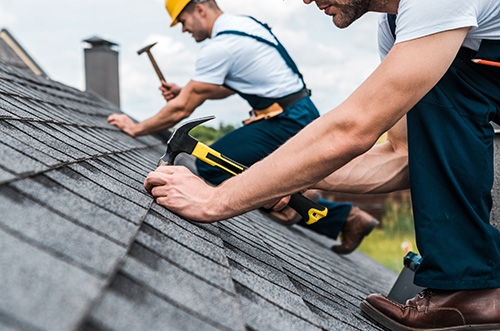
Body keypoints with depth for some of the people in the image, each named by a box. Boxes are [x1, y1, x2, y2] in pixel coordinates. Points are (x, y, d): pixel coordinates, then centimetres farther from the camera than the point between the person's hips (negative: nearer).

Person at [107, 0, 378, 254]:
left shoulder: (218, 47, -16)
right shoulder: (244, 23, 14)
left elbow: (182, 110, -11)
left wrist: (137, 128, 1)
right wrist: (185, 92, 16)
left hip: (287, 123, -10)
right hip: (303, 117, 10)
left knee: (209, 164, -13)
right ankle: (347, 217, 18)